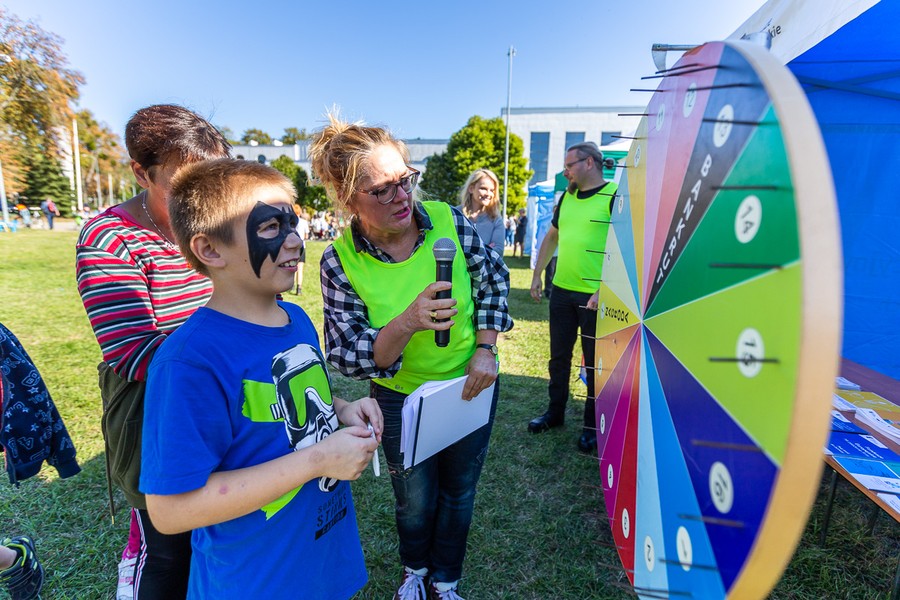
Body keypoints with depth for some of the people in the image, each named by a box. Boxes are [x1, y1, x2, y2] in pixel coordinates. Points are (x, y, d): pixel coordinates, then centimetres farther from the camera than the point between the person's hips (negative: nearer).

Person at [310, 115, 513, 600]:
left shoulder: (447, 219, -17)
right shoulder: (339, 261, -20)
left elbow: (493, 278, -3)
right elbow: (347, 356, -20)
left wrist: (486, 348, -12)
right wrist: (406, 324, -39)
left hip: (471, 383, 2)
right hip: (402, 399, -1)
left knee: (459, 491, 21)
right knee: (415, 501, 20)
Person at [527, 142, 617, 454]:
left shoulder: (615, 196, -10)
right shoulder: (567, 196, 12)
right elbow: (552, 236, 20)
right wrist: (536, 275, 16)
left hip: (596, 295, -6)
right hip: (561, 289, 6)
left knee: (595, 362, 8)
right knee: (559, 356, 16)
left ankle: (592, 425, 24)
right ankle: (555, 411, 34)